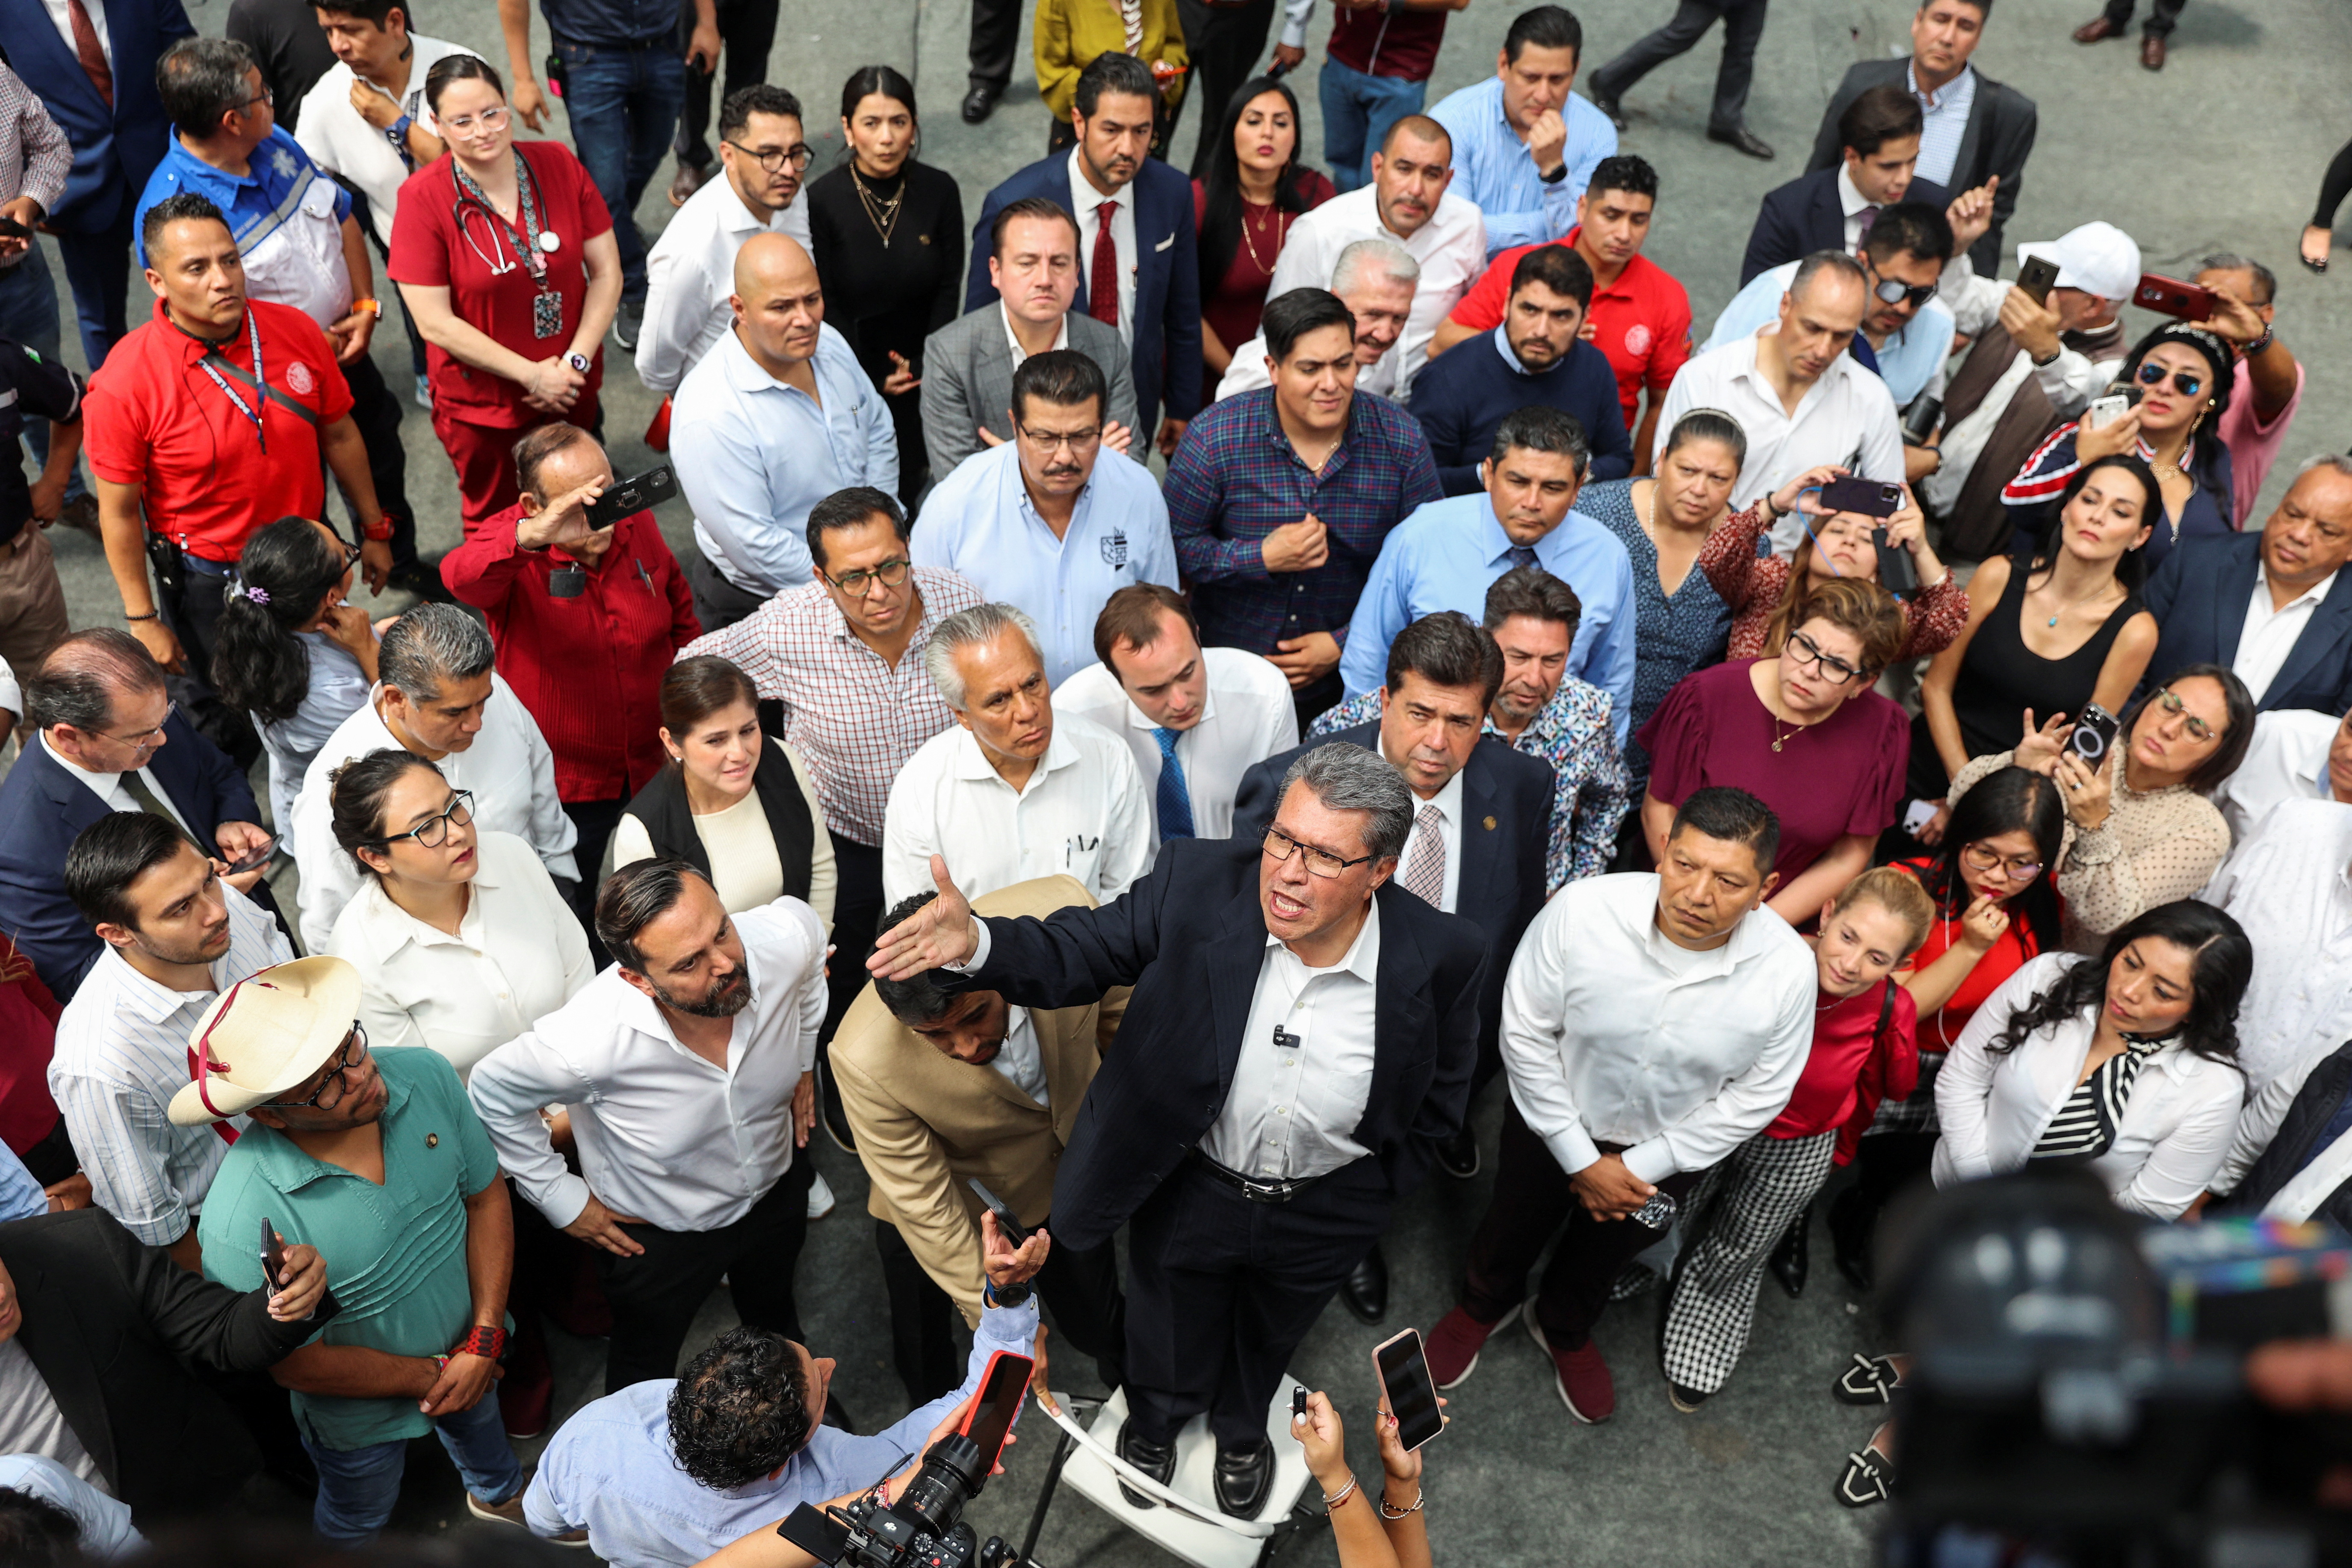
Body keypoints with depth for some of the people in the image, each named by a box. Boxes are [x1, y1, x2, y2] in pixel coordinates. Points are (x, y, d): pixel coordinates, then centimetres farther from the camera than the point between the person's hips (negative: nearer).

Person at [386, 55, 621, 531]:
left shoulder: (558, 165, -9)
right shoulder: (422, 198, -18)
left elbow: (606, 271, -6)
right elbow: (435, 322, -19)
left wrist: (576, 362, -16)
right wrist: (533, 375, -20)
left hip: (574, 392, 3)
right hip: (481, 407, -2)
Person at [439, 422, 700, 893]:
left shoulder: (636, 522, -8)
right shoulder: (511, 548, -21)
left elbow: (681, 615, 10)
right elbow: (460, 576, -47)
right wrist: (534, 535, -64)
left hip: (656, 769, 4)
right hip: (565, 786, -3)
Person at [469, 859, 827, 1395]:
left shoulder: (785, 939, -35)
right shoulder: (589, 1041, -44)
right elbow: (493, 1091, -21)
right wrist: (562, 1200, -13)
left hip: (778, 1189, 3)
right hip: (658, 1231, -3)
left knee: (775, 1313, 36)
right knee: (646, 1371, 29)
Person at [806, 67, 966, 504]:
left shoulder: (940, 190, -7)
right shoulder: (822, 201, -14)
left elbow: (949, 288, 0)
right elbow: (822, 305, -9)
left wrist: (923, 364, -8)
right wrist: (872, 376, -11)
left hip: (921, 373, 2)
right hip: (851, 368, -2)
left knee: (907, 483, 9)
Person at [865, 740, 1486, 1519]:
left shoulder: (1441, 954, -26)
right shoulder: (1197, 885, -28)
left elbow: (1439, 1097, -8)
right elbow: (1082, 951, -21)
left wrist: (1378, 1191, -3)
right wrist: (977, 943, -40)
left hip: (1322, 1216, 1)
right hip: (1188, 1191, 0)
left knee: (1268, 1338, 33)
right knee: (1169, 1342, 30)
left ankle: (1241, 1430, 70)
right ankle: (1155, 1423, 68)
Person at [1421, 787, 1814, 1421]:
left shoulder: (1788, 969, -31)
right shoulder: (1583, 910, -34)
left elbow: (1758, 1094, -15)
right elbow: (1526, 1034, -20)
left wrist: (1642, 1166, -13)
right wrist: (1581, 1158, -15)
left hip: (1669, 1149, 1)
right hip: (1555, 1120, -1)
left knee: (1602, 1256, 30)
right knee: (1514, 1231, 28)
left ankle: (1565, 1331, 65)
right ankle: (1482, 1308, 63)